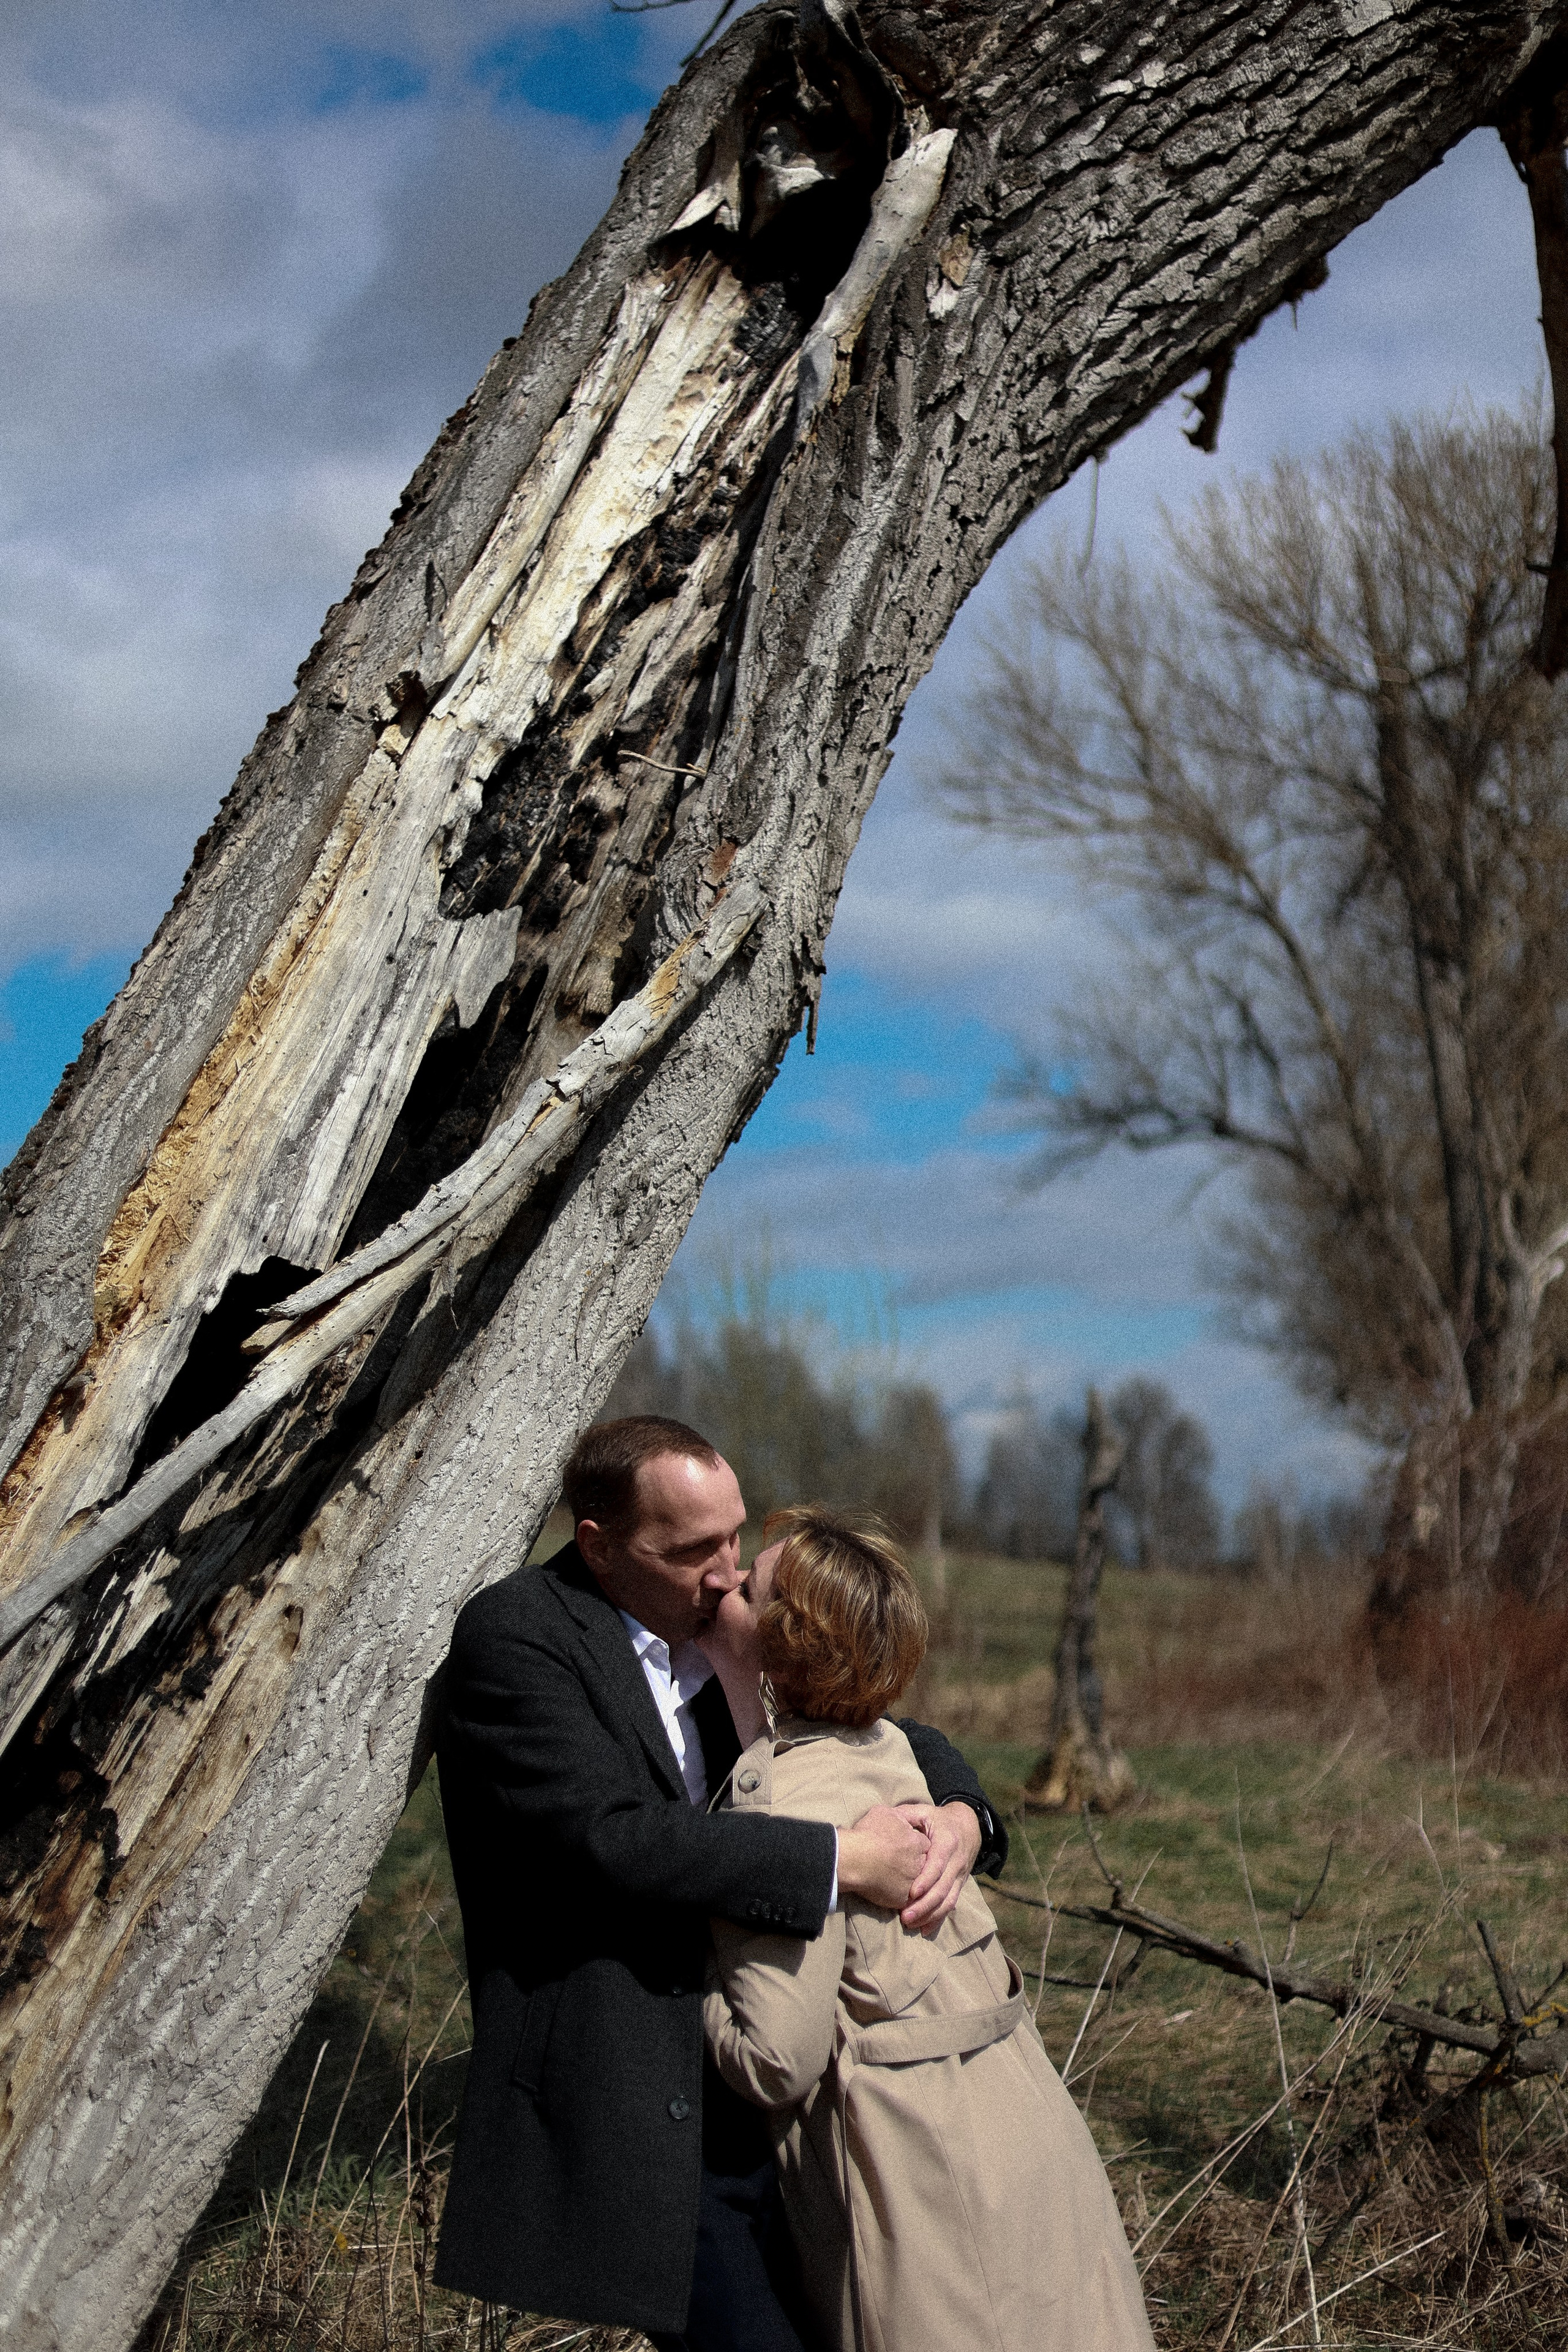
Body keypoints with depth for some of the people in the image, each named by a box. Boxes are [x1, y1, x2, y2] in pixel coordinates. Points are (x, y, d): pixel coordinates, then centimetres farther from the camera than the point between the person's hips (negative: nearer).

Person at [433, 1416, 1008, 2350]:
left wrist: (958, 1815, -7)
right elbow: (610, 1837, -24)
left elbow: (894, 1737, 17)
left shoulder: (723, 1635, 10)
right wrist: (845, 1859, -23)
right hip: (629, 2105, -8)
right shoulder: (515, 1635, -13)